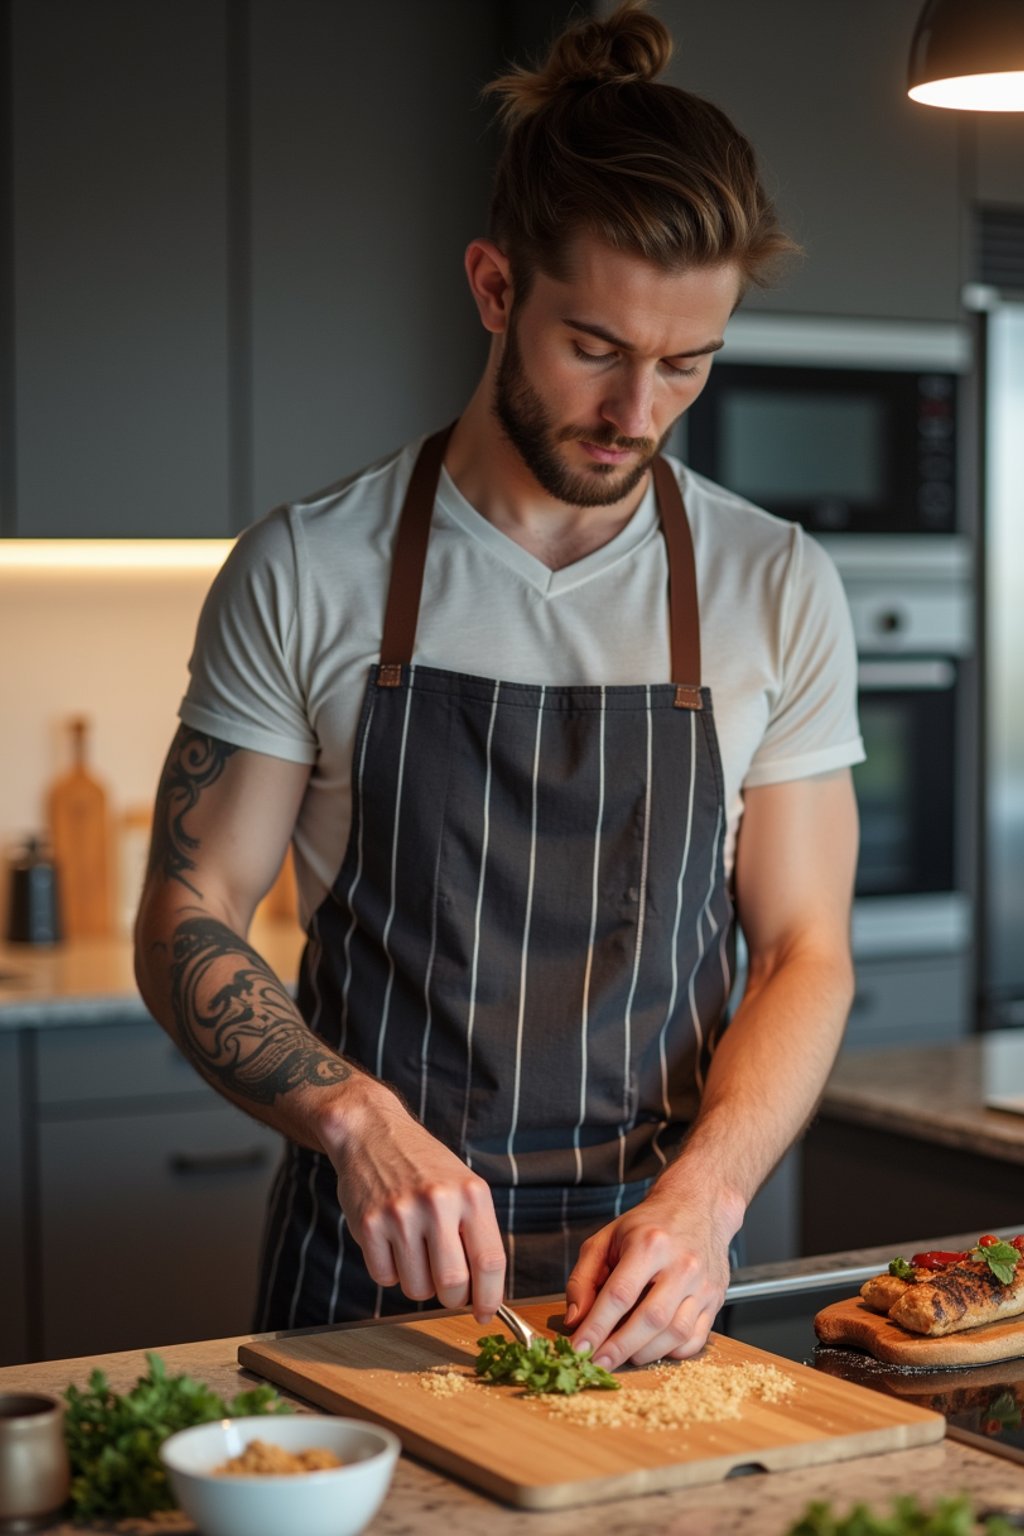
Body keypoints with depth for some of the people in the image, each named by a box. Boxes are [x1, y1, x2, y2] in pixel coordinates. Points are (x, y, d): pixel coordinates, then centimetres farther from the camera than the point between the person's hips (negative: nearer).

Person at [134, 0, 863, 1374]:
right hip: (371, 1264, -1)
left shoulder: (779, 590, 2)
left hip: (650, 1275, 1)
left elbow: (804, 954, 2)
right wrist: (360, 1120, -19)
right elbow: (186, 920, -1)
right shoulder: (304, 573, -2)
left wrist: (701, 1201, -15)